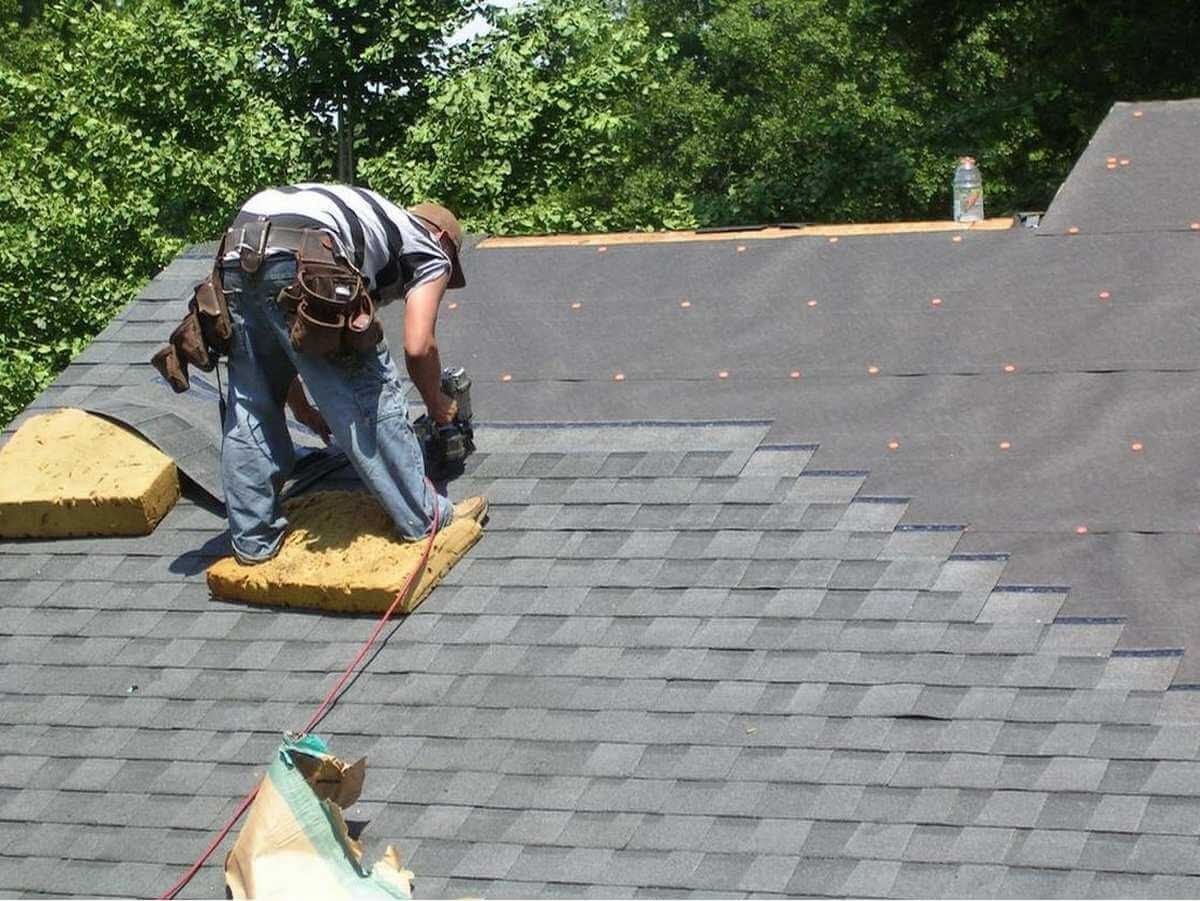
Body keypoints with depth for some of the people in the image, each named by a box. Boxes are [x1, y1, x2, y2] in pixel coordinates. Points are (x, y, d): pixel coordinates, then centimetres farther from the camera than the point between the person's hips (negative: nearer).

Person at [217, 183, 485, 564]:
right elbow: (418, 347, 7)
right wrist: (437, 403, 26)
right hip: (297, 261, -7)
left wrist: (301, 406, 45)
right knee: (370, 396, 8)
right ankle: (424, 518, 18)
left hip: (236, 253, 7)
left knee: (249, 405, 19)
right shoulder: (431, 250, 22)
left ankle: (253, 539, 24)